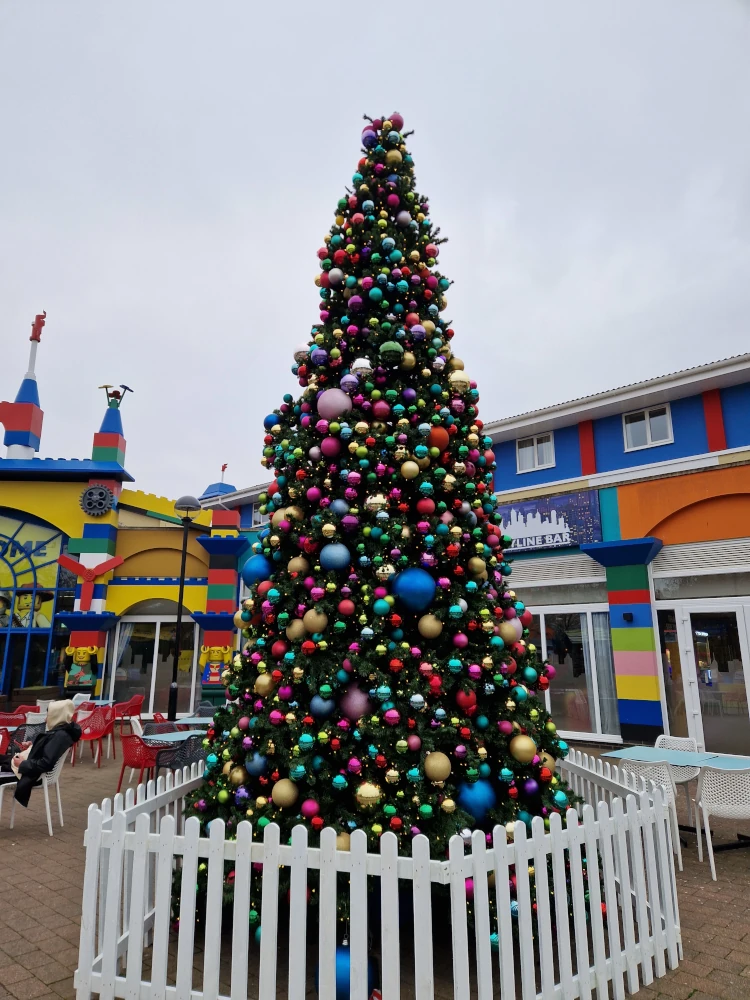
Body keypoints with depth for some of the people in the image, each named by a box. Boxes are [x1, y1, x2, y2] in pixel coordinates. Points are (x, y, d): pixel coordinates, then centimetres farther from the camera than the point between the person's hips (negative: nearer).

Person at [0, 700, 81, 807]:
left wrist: (22, 764, -18)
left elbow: (46, 764, -30)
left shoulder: (61, 735, -27)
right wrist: (31, 746, 4)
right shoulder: (59, 730, 3)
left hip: (31, 774, -10)